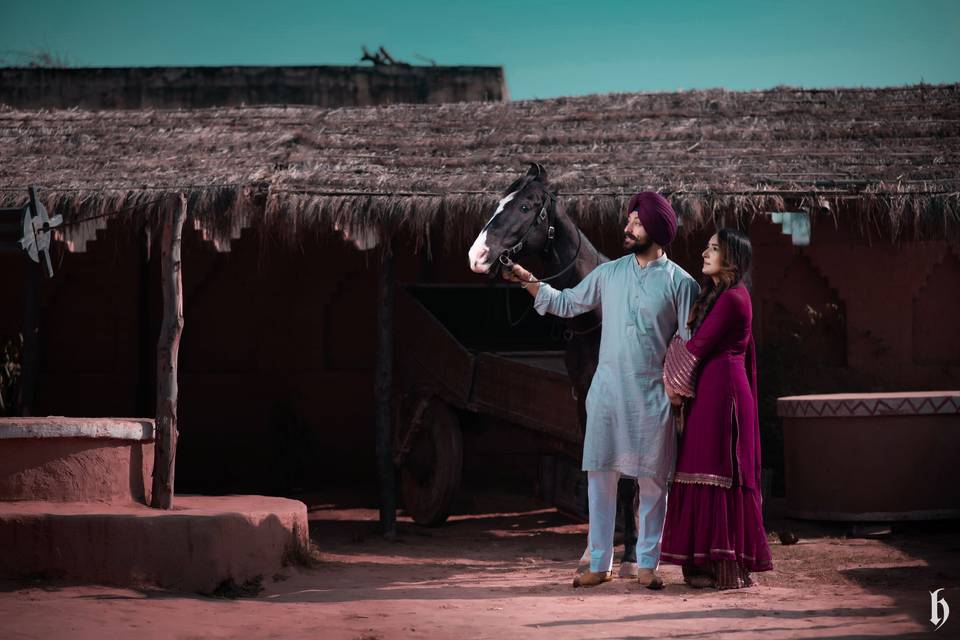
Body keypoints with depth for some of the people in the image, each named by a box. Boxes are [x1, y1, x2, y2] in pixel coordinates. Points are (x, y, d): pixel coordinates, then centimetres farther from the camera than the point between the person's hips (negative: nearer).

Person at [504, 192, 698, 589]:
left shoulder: (680, 283, -2)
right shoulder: (608, 274, 9)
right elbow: (565, 304, 17)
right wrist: (528, 282, 8)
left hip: (652, 396, -3)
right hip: (607, 390, 3)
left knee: (652, 481, 1)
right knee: (600, 474, 1)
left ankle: (647, 564, 10)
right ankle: (600, 564, 7)